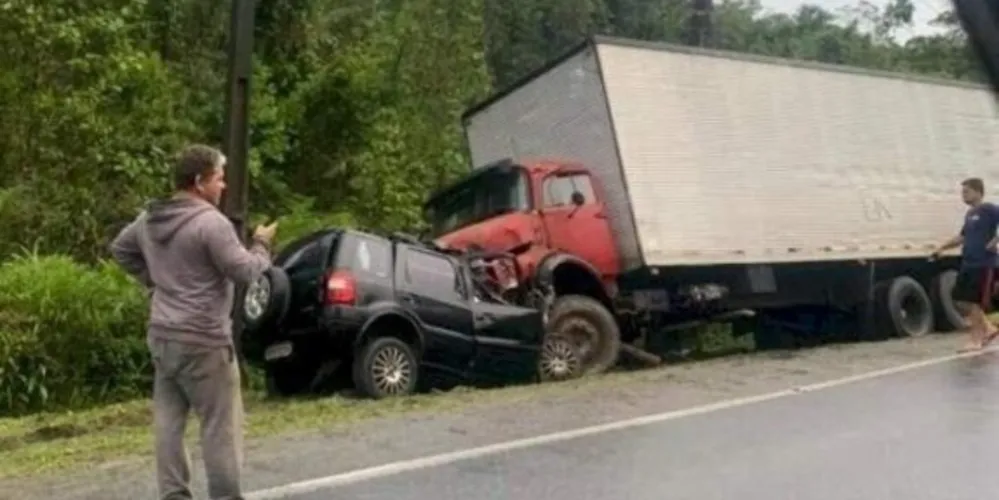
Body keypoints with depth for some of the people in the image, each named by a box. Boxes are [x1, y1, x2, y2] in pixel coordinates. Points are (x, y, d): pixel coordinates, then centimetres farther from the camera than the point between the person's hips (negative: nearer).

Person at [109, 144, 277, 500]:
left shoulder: (149, 219, 10)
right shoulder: (211, 222, -18)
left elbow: (119, 248, 24)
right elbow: (245, 271, -17)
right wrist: (261, 245, 1)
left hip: (162, 335, 9)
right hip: (202, 340, -9)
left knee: (168, 420, 12)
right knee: (221, 425, 1)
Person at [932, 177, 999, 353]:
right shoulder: (969, 214, 14)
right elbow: (962, 236, 23)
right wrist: (942, 247, 17)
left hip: (984, 264, -8)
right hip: (967, 264, 8)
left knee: (975, 302, -3)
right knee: (961, 300, 8)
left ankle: (976, 340, 8)